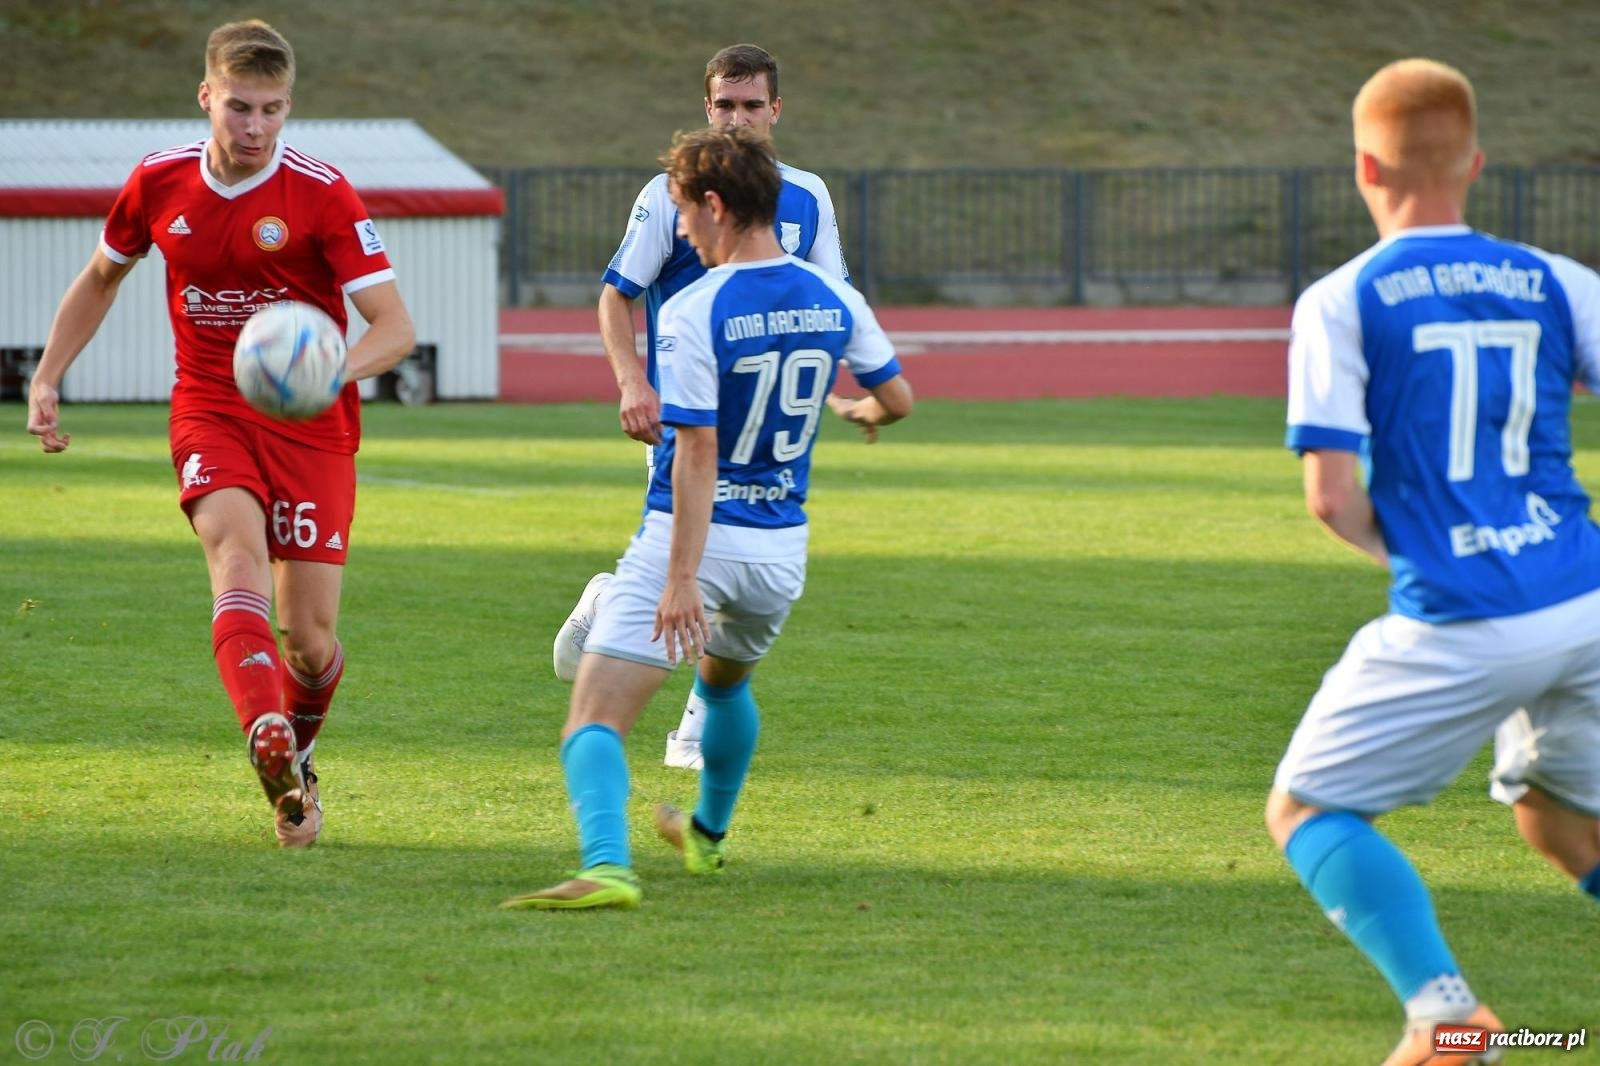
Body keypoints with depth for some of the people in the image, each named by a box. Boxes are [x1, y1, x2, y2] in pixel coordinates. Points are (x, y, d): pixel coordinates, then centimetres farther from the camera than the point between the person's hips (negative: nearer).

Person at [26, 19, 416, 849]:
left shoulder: (322, 195, -12)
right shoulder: (159, 184, -1)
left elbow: (395, 326, -16)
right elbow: (103, 275, 20)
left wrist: (333, 371, -36)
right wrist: (47, 376, 13)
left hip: (311, 426, -1)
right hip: (210, 412, 1)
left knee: (309, 639, -2)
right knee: (238, 548, -29)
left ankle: (295, 758, 31)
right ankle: (268, 739, -50)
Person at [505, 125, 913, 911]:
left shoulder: (692, 314, -16)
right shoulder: (834, 301, 2)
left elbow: (698, 453, -21)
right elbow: (897, 398, 15)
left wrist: (681, 577, -23)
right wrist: (860, 413, 39)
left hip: (697, 540, -7)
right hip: (781, 546, 7)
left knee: (594, 719, -12)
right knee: (726, 682, 36)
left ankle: (607, 866, -35)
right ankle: (708, 836, 52)